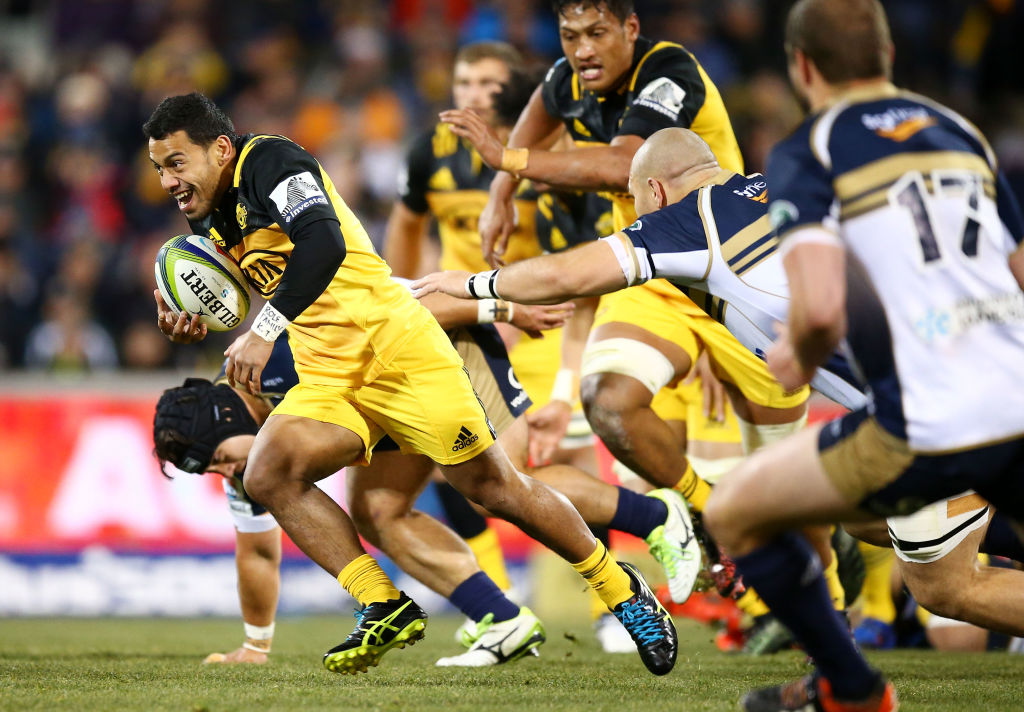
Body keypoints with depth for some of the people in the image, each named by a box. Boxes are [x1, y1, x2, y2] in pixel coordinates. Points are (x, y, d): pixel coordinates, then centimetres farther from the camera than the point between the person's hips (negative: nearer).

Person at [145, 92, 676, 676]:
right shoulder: (211, 221, 14)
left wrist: (265, 331, -34)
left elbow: (324, 244, -28)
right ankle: (386, 611, -11)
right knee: (267, 476, -17)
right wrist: (191, 320, 4)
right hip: (327, 376, 8)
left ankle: (622, 590, 15)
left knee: (492, 486, -3)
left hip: (393, 341, -8)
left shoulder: (269, 161, -12)